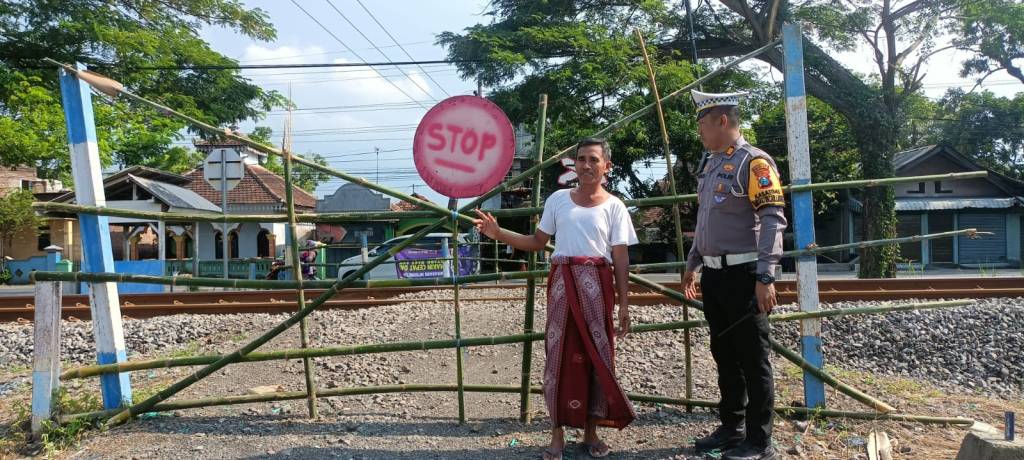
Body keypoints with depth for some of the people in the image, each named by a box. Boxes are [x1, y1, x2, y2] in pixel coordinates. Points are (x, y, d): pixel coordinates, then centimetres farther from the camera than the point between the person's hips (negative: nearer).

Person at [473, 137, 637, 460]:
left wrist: (624, 305, -4)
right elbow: (538, 242, 11)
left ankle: (591, 431, 17)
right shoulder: (558, 199, 8)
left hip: (598, 287, -1)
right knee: (560, 354, 0)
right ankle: (558, 432, 10)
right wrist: (498, 234, -1)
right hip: (563, 284, 1)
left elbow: (621, 260, 1)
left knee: (598, 356, 3)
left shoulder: (614, 207, 4)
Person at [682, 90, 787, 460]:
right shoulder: (710, 165, 15)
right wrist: (692, 264, 22)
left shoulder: (753, 162, -11)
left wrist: (766, 278, -23)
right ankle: (732, 428, 27)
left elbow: (773, 221, -17)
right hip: (713, 275, 8)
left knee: (752, 358, 0)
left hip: (743, 275, -8)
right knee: (724, 354, 15)